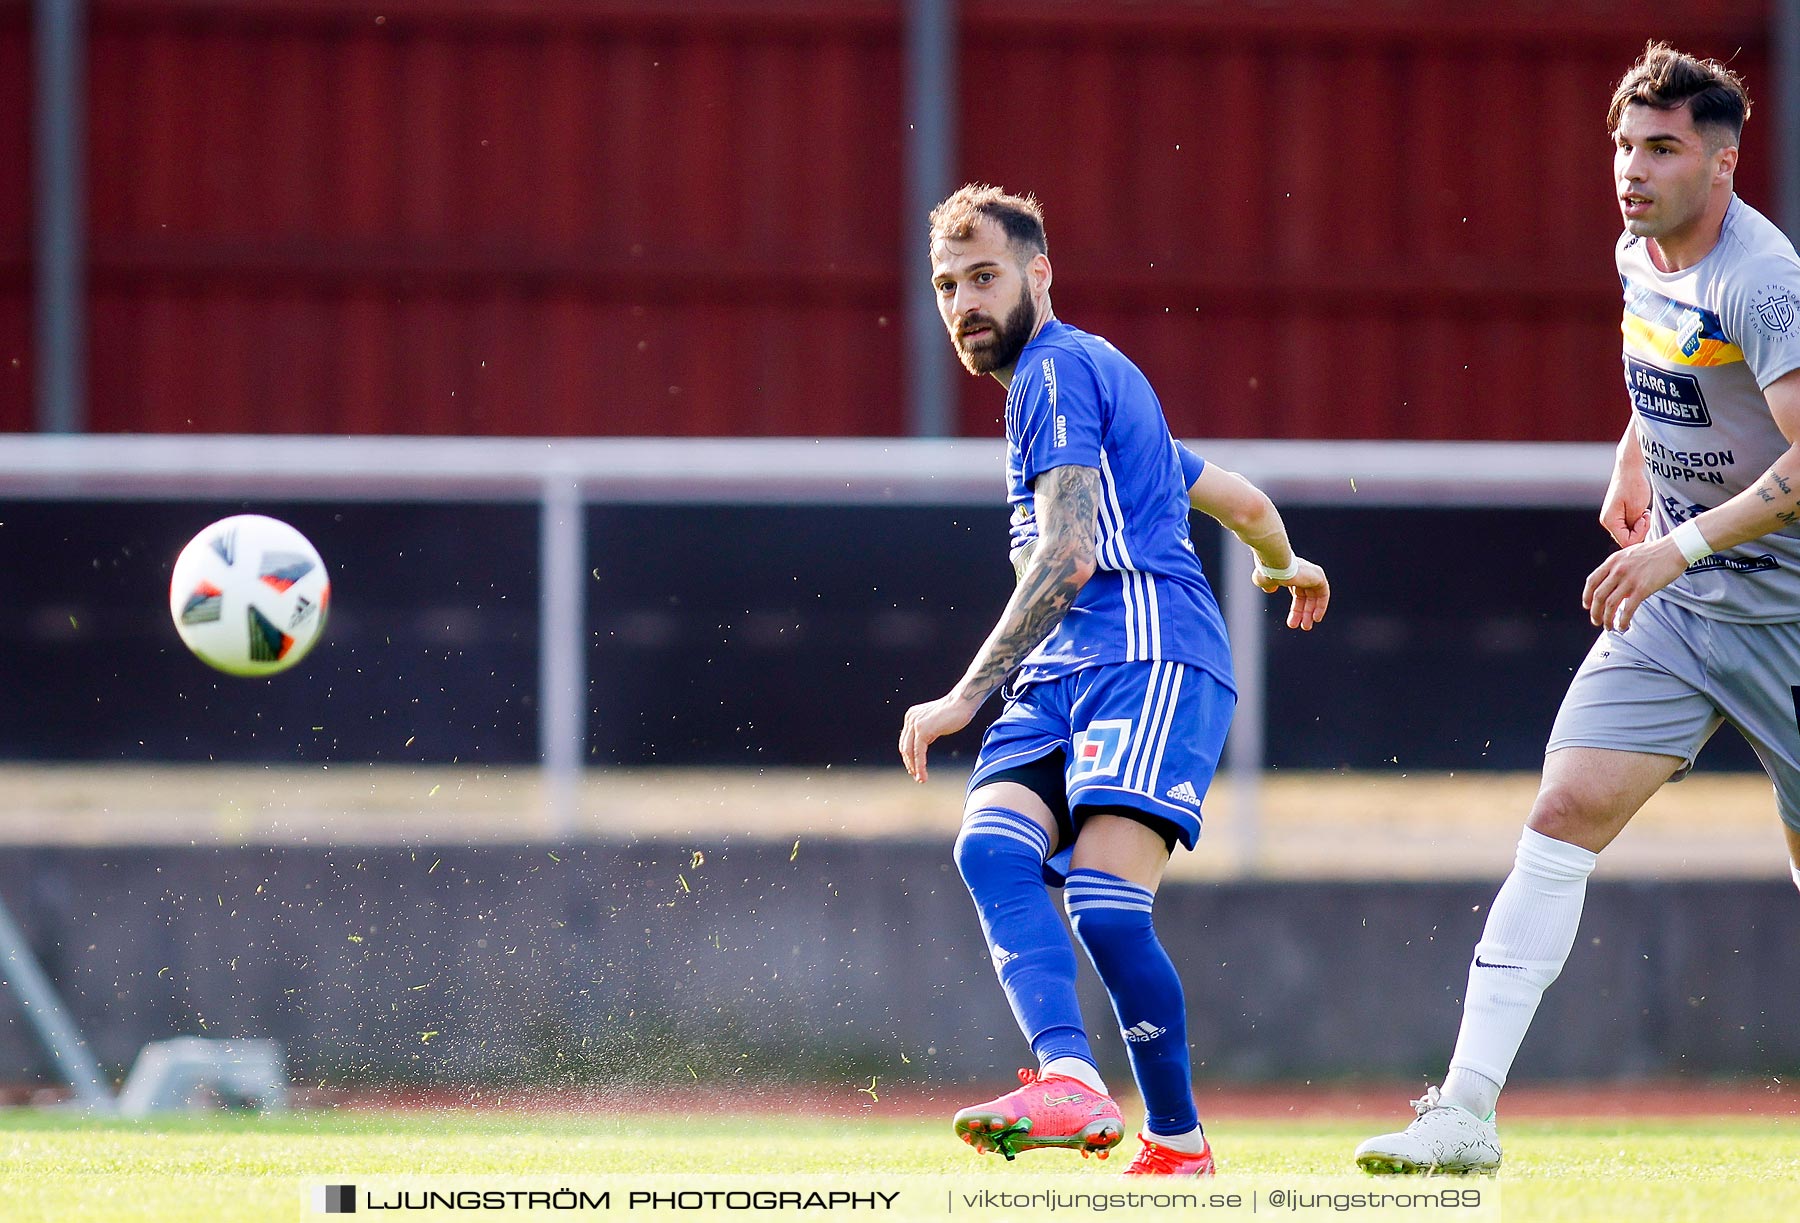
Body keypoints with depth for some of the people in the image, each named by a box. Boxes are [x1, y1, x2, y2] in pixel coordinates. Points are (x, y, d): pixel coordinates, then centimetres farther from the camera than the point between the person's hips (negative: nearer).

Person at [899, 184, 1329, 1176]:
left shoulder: (1059, 370, -2)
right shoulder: (1098, 379, 30)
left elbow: (1069, 554, -14)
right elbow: (1242, 503, 40)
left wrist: (968, 694, -17)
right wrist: (1284, 567, 62)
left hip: (1147, 654, -9)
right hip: (1060, 680, 9)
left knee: (1106, 901, -23)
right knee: (992, 846, -19)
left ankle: (1177, 1141, -12)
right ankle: (1071, 1082, -40)